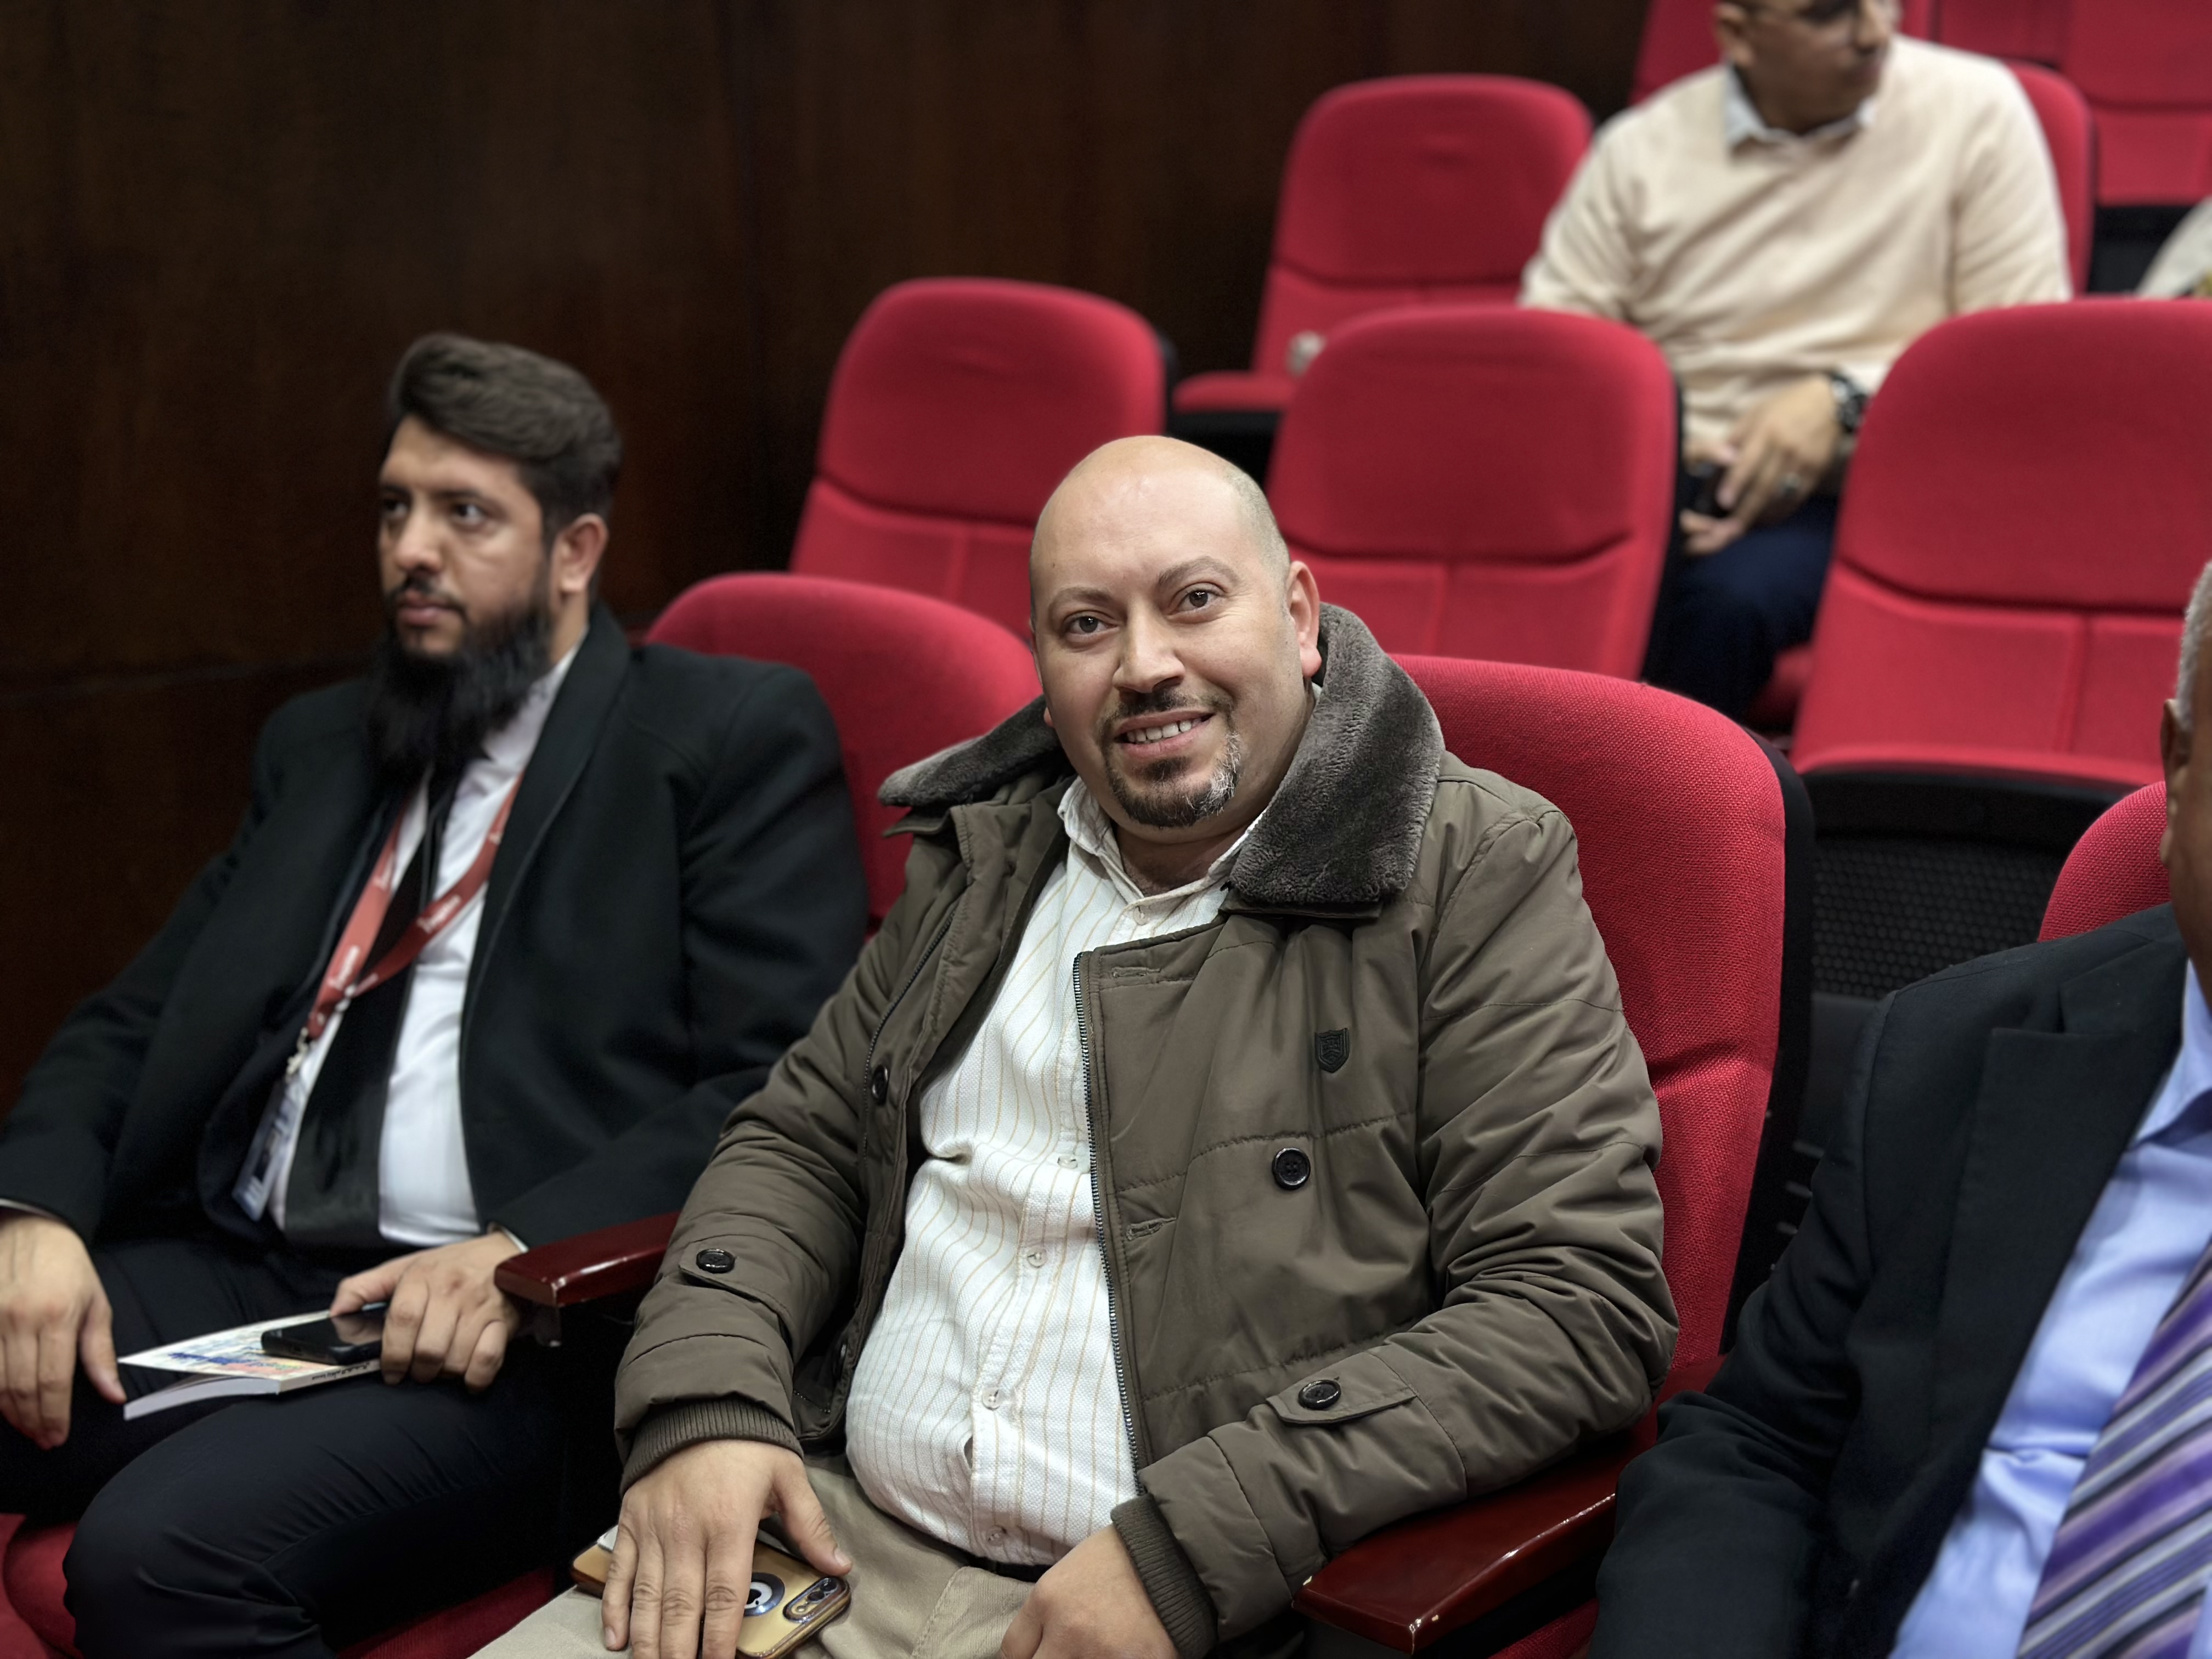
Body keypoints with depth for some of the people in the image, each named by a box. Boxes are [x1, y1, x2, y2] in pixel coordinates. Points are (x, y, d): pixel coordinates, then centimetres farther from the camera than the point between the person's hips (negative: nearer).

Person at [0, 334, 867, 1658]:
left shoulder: (737, 736, 3)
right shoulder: (319, 744, 22)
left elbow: (781, 1088, -8)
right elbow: (131, 1024, 19)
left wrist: (522, 1256, -21)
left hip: (510, 1330, -6)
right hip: (230, 1274, 6)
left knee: (163, 1549, -30)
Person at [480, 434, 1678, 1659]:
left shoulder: (1478, 880, -6)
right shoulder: (984, 848, 13)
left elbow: (1584, 1306, -13)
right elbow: (802, 1140, 19)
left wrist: (1188, 1549, -20)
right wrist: (704, 1400, -1)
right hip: (846, 1542, 5)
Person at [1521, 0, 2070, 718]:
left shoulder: (1976, 110, 4)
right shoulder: (1641, 147, 8)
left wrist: (1846, 401, -13)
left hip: (1848, 495, -1)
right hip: (1656, 476, 2)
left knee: (1731, 593, -35)